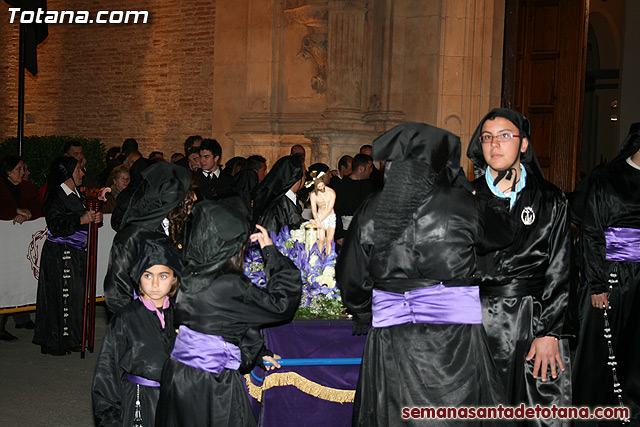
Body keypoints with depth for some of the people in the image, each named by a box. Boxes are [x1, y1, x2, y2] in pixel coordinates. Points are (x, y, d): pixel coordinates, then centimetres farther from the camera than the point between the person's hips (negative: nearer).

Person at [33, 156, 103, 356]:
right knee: (61, 297, -4)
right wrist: (81, 220, -27)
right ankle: (54, 344, 6)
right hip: (59, 253, -9)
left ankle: (70, 339, 20)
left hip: (76, 253, 9)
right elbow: (56, 226, -21)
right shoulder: (56, 197, -13)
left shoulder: (76, 195, 15)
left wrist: (94, 219, 2)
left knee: (75, 294, 10)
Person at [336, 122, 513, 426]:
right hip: (453, 342, -2)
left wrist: (364, 316, 25)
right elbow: (503, 233, 15)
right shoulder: (461, 205, -5)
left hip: (390, 342, 2)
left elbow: (351, 277, 8)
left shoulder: (370, 211, 0)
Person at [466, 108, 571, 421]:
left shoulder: (550, 200, 7)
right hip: (479, 321, 0)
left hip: (536, 320, 0)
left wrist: (550, 332, -4)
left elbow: (559, 270, 3)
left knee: (548, 416, -2)